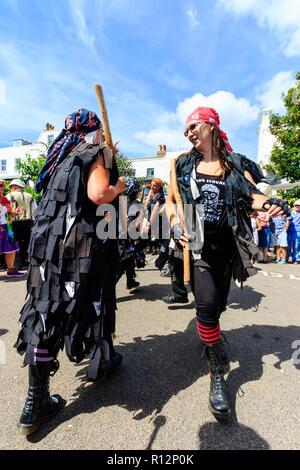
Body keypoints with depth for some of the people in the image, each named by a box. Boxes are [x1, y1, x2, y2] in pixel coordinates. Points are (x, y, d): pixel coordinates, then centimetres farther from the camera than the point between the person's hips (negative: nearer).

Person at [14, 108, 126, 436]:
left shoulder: (61, 157, 21)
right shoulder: (95, 154, -1)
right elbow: (98, 194, -19)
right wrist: (119, 187, 0)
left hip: (49, 243, 7)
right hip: (83, 246, -6)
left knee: (46, 309, 5)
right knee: (92, 303, 12)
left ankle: (35, 403, 13)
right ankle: (102, 362, 36)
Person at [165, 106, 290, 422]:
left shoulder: (235, 164, 8)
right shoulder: (185, 163, 9)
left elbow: (252, 195, -4)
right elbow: (170, 200, 11)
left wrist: (270, 203, -26)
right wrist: (175, 225, -7)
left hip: (225, 243, 2)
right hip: (196, 242, -1)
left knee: (218, 304, 12)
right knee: (207, 303, -17)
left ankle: (211, 341, 46)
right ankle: (216, 374, 3)